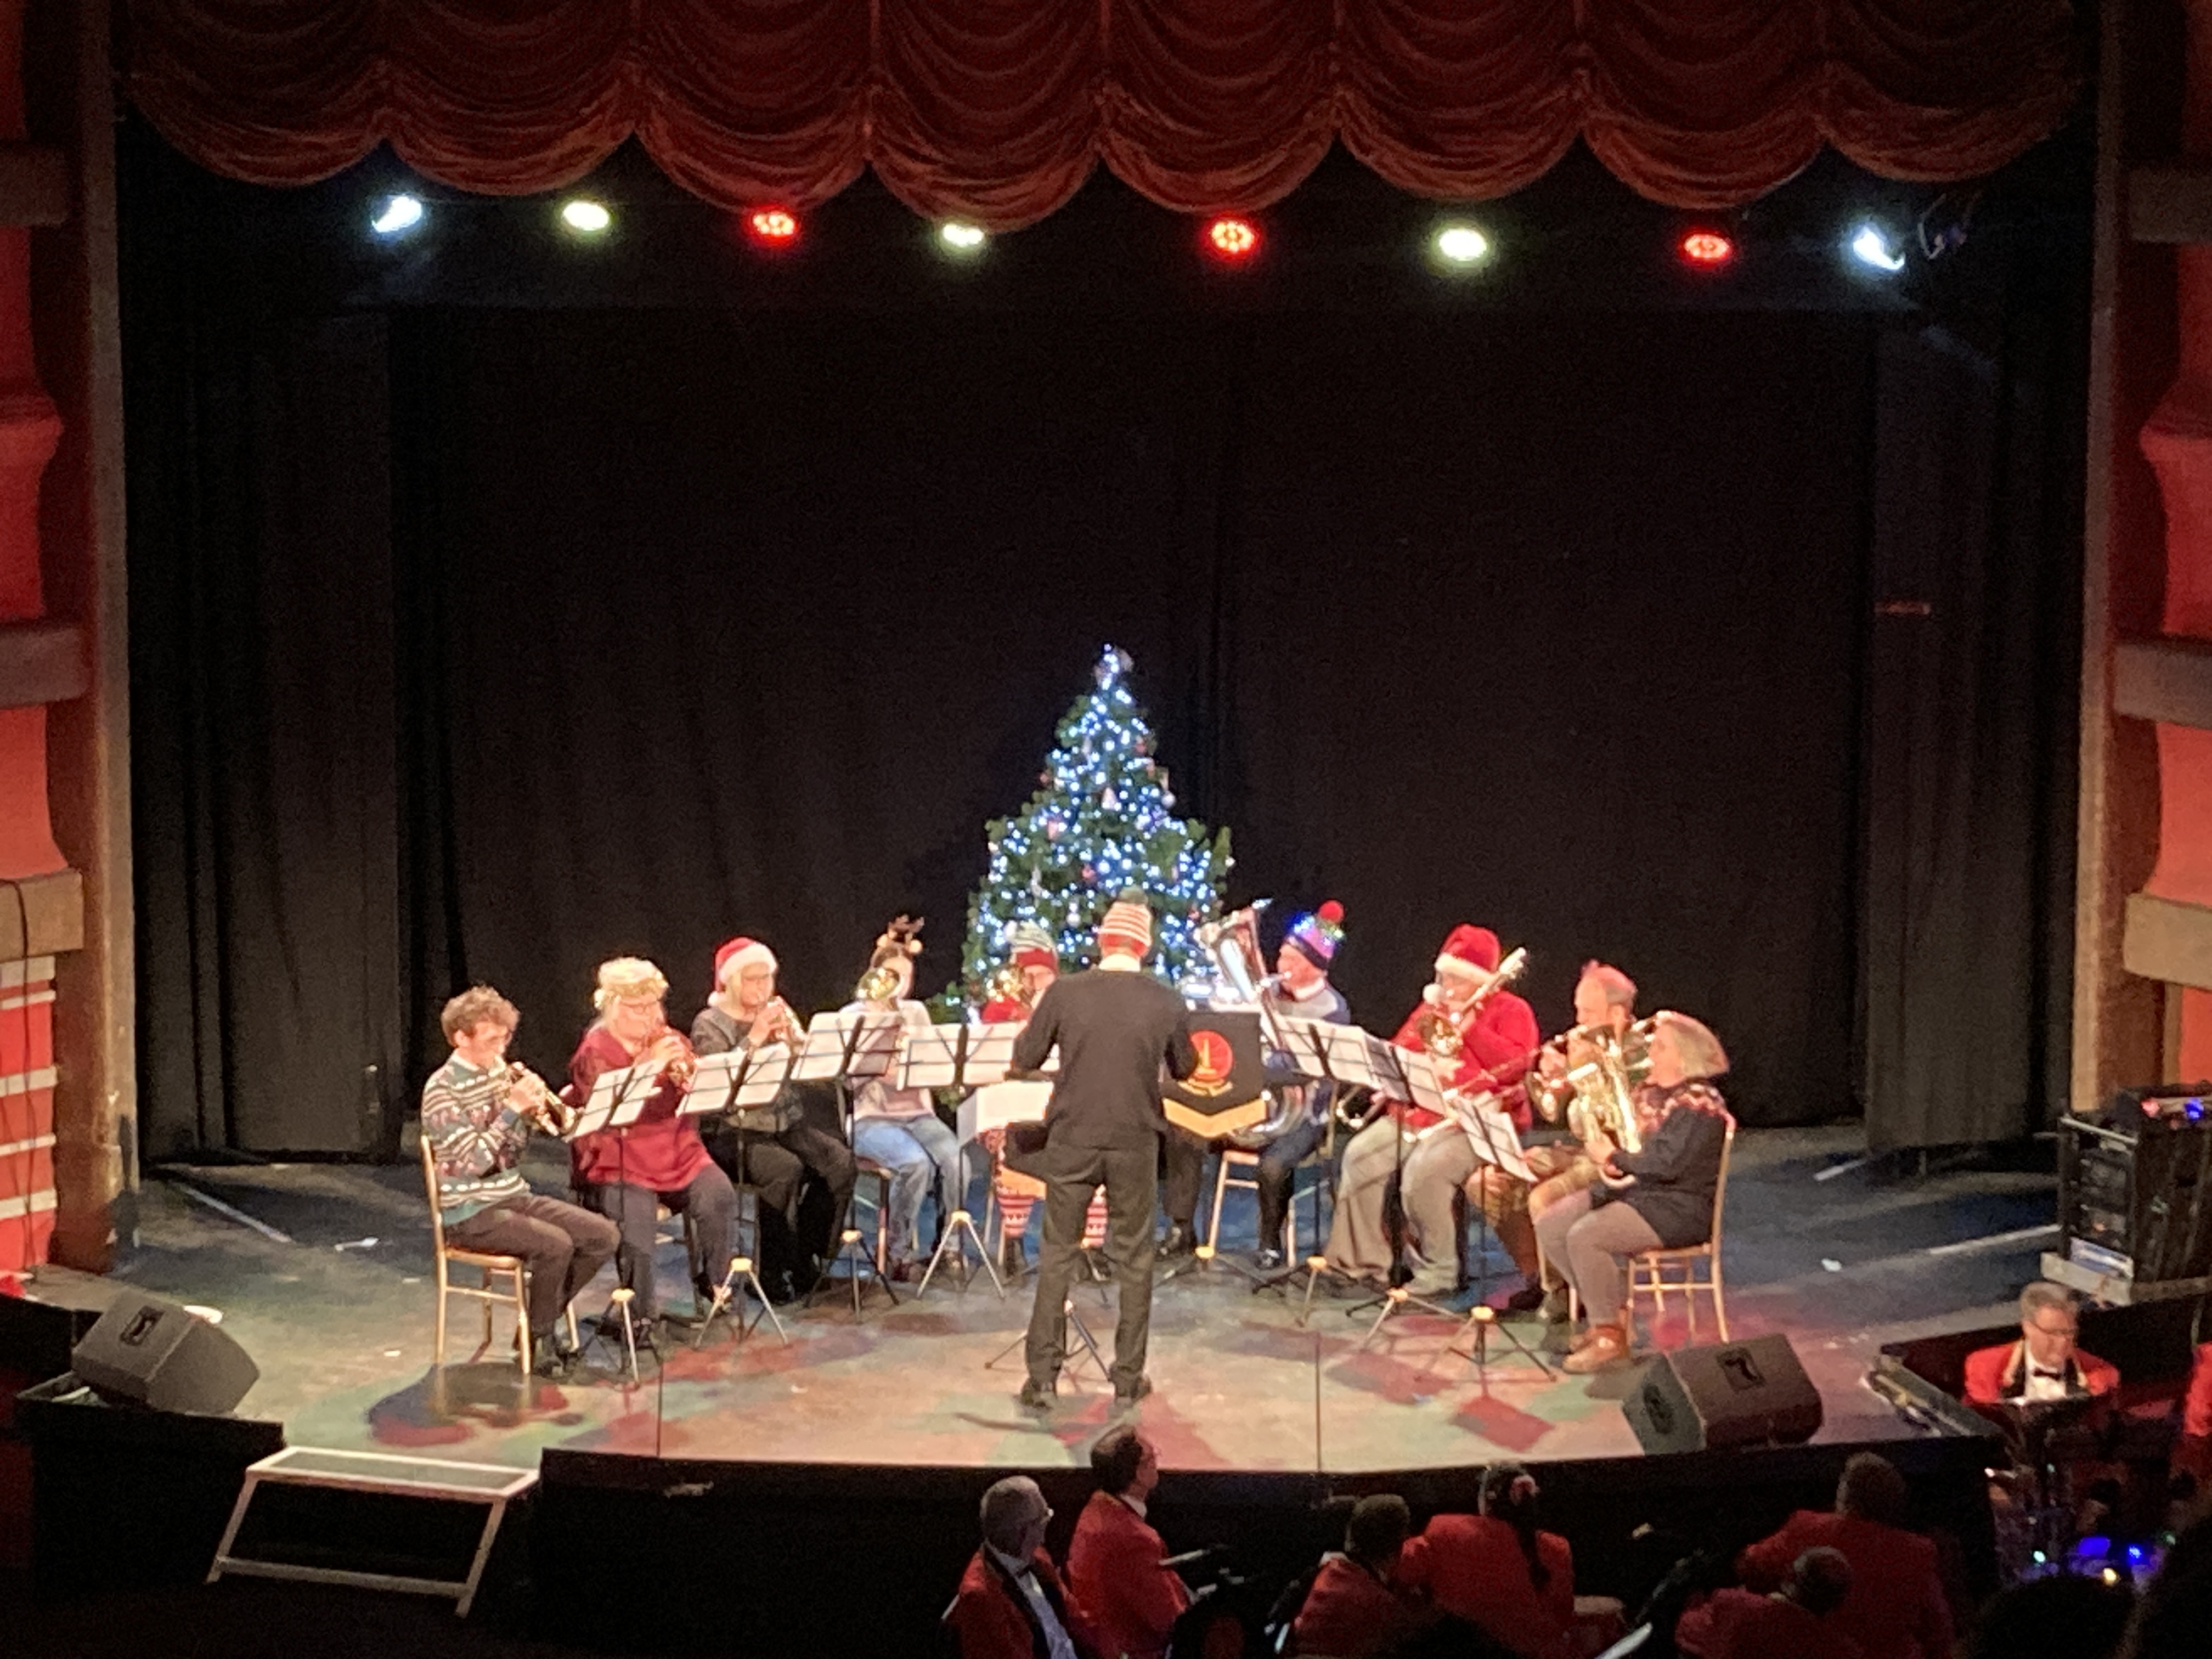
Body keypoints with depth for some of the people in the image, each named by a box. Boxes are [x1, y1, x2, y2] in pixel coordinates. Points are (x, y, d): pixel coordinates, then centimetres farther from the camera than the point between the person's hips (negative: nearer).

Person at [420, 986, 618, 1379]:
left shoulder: (499, 1071, 8)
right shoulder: (441, 1090, -15)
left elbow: (511, 1153, 10)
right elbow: (474, 1161, -24)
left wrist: (529, 1110, -7)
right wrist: (513, 1108, -24)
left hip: (514, 1196, 8)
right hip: (470, 1213, -8)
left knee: (603, 1235, -6)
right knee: (556, 1245, -29)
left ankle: (545, 1318, 10)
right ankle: (538, 1340, -7)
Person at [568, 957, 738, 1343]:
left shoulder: (670, 1041, 13)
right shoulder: (593, 1054, -3)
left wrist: (685, 1069, -12)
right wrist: (650, 1066, -21)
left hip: (678, 1153, 5)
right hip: (619, 1165, -5)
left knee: (720, 1197, -22)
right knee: (636, 1221, -31)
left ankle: (712, 1284, 3)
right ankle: (640, 1315, -12)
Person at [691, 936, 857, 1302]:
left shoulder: (779, 1014, 16)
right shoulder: (709, 1025, 1)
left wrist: (790, 1034, -8)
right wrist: (754, 1038, -17)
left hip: (786, 1123, 6)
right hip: (734, 1131, -5)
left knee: (840, 1161, -20)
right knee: (787, 1169, -33)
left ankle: (806, 1260, -6)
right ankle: (772, 1274, -20)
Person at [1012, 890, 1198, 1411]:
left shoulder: (1065, 993, -9)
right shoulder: (1167, 1004, -6)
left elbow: (1025, 1060, -1)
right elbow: (1185, 1069, 10)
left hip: (1071, 1141, 0)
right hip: (1135, 1145, 0)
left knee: (1058, 1254, 9)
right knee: (1133, 1260, 12)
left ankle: (1042, 1377, 7)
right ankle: (1128, 1378, 15)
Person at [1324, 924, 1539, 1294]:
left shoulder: (1510, 1011, 2)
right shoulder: (1434, 1007, 22)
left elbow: (1514, 1065, -14)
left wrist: (1471, 1028, -14)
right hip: (1418, 1114, 7)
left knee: (1424, 1171, -31)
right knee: (1361, 1155, -13)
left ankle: (1438, 1273, -18)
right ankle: (1365, 1262, -8)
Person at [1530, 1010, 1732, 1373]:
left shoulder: (1699, 1104, -17)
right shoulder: (1652, 1093, 13)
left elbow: (1667, 1165, -25)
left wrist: (1613, 1158, -14)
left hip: (1678, 1209, -10)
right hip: (1628, 1190, 10)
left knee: (1585, 1236, -28)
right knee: (1550, 1227, -4)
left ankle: (1610, 1338, -17)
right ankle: (1613, 1312, 4)